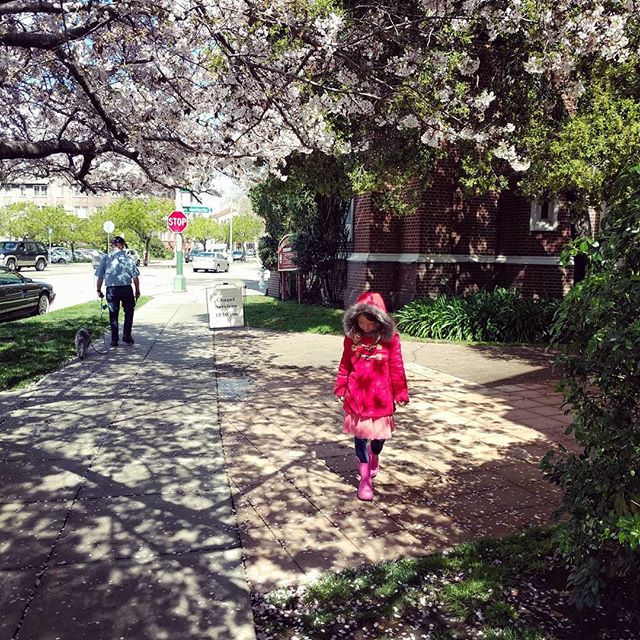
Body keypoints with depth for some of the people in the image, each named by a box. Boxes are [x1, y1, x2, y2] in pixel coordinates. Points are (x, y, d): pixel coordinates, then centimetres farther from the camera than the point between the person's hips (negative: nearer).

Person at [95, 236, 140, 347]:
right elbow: (135, 277, -3)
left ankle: (114, 340, 12)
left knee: (113, 314, 9)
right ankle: (126, 335, 14)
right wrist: (137, 291, 8)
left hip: (111, 289, 1)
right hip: (126, 288, -1)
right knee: (129, 311, 18)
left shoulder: (105, 258, 2)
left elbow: (100, 277, 2)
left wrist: (99, 290, 13)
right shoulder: (127, 258, -1)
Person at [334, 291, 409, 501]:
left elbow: (396, 368, -3)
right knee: (359, 435, 7)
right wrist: (341, 389, 7)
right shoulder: (351, 337, -5)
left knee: (380, 433, 11)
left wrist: (400, 393, 1)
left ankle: (374, 455, 46)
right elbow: (345, 365, 5)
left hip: (381, 396, -1)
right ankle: (365, 478, 20)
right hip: (356, 395, 1)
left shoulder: (390, 338, -10)